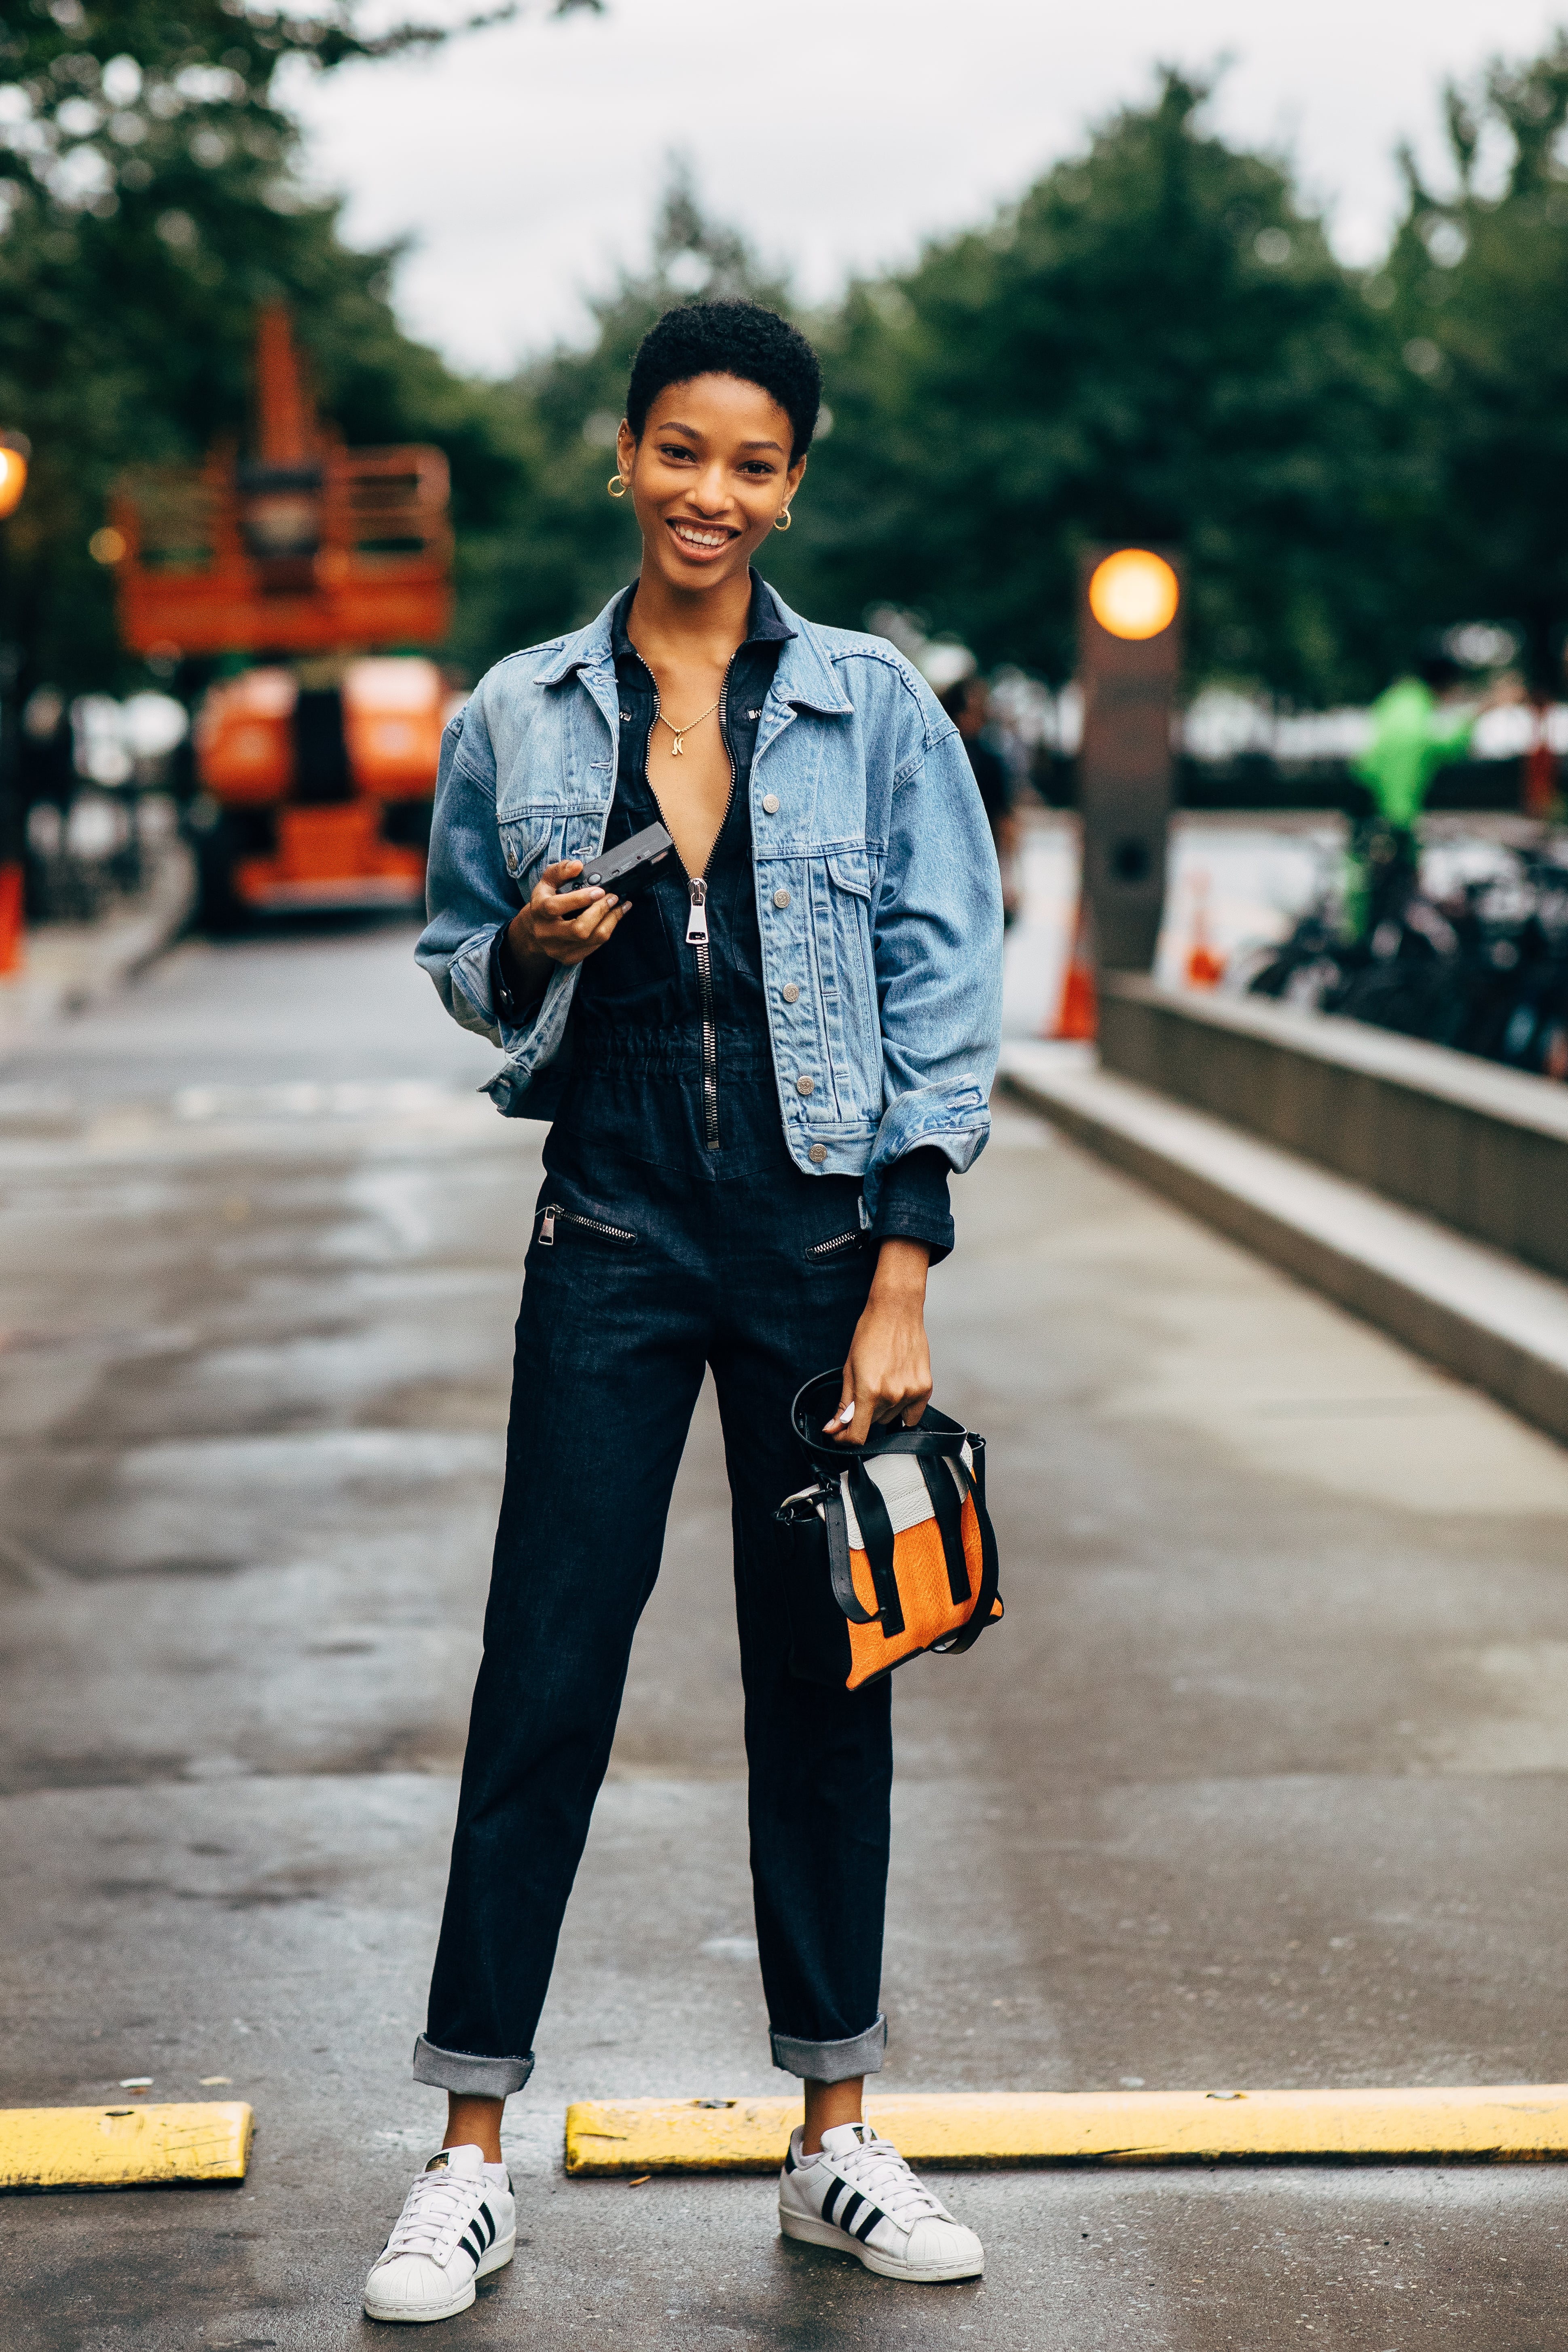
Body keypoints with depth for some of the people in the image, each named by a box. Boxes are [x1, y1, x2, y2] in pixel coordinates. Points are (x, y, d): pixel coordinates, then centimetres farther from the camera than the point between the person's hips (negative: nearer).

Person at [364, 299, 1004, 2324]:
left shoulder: (873, 708, 0)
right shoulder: (518, 717, 4)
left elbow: (945, 995, -2)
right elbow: (458, 963, 16)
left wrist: (898, 1287, -8)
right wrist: (528, 952, -9)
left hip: (823, 1230, 0)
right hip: (614, 1236, 0)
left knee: (823, 1675, 7)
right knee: (545, 1675, 0)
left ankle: (834, 2139, 20)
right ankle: (471, 2158, 10)